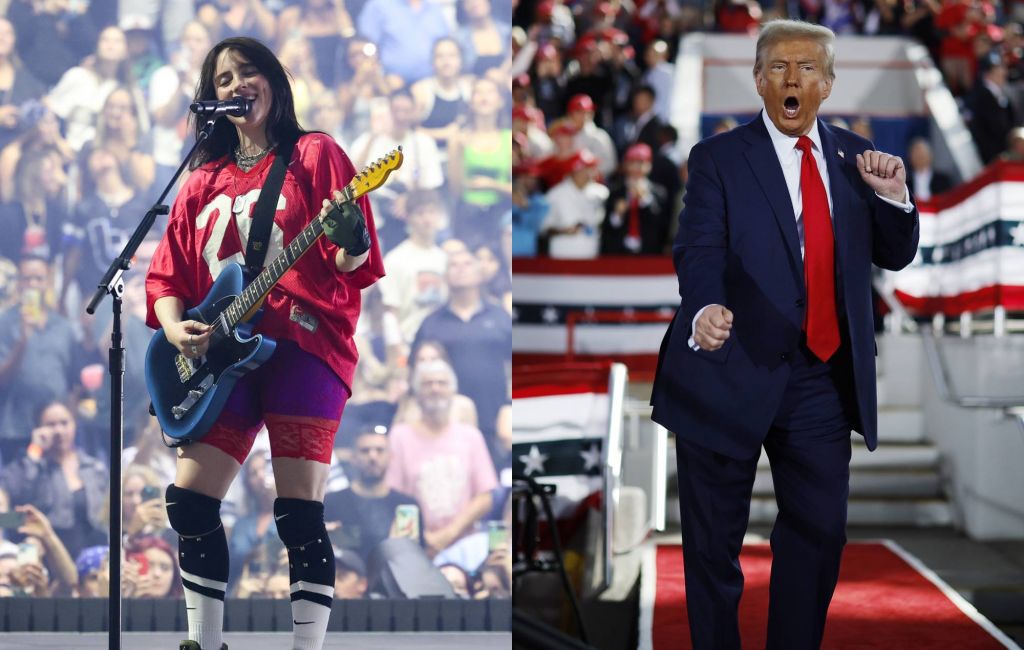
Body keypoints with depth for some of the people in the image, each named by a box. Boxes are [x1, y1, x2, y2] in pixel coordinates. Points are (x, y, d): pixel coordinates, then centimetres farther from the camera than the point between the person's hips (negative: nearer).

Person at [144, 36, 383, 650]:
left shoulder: (314, 155, 2)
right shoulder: (203, 182, 17)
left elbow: (353, 266, -4)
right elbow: (167, 273, 15)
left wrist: (350, 244, -27)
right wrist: (176, 328, -4)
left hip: (305, 345, -5)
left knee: (300, 514, -9)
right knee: (190, 503, 0)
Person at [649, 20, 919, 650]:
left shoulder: (854, 157, 8)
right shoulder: (718, 159, -5)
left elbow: (896, 256, 11)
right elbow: (699, 253, -18)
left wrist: (892, 197, -9)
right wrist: (705, 311, -39)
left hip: (823, 379, 4)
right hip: (733, 373, -4)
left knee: (821, 532, 10)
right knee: (715, 540, 6)